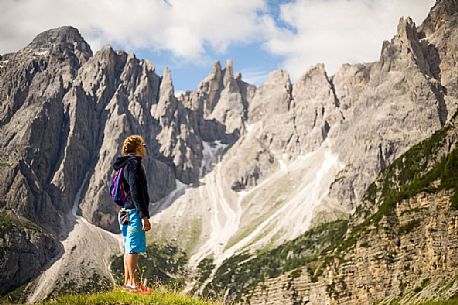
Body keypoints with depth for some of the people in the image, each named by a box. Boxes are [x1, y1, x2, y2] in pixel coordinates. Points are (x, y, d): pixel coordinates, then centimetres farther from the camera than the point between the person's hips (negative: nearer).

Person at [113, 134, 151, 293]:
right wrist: (144, 216, -20)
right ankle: (133, 283, -5)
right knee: (134, 248, -8)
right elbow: (136, 192, -19)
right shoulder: (134, 164, -12)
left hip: (126, 212, 10)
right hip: (134, 212, -10)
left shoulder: (126, 164, 19)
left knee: (129, 248, 14)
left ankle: (127, 281, 19)